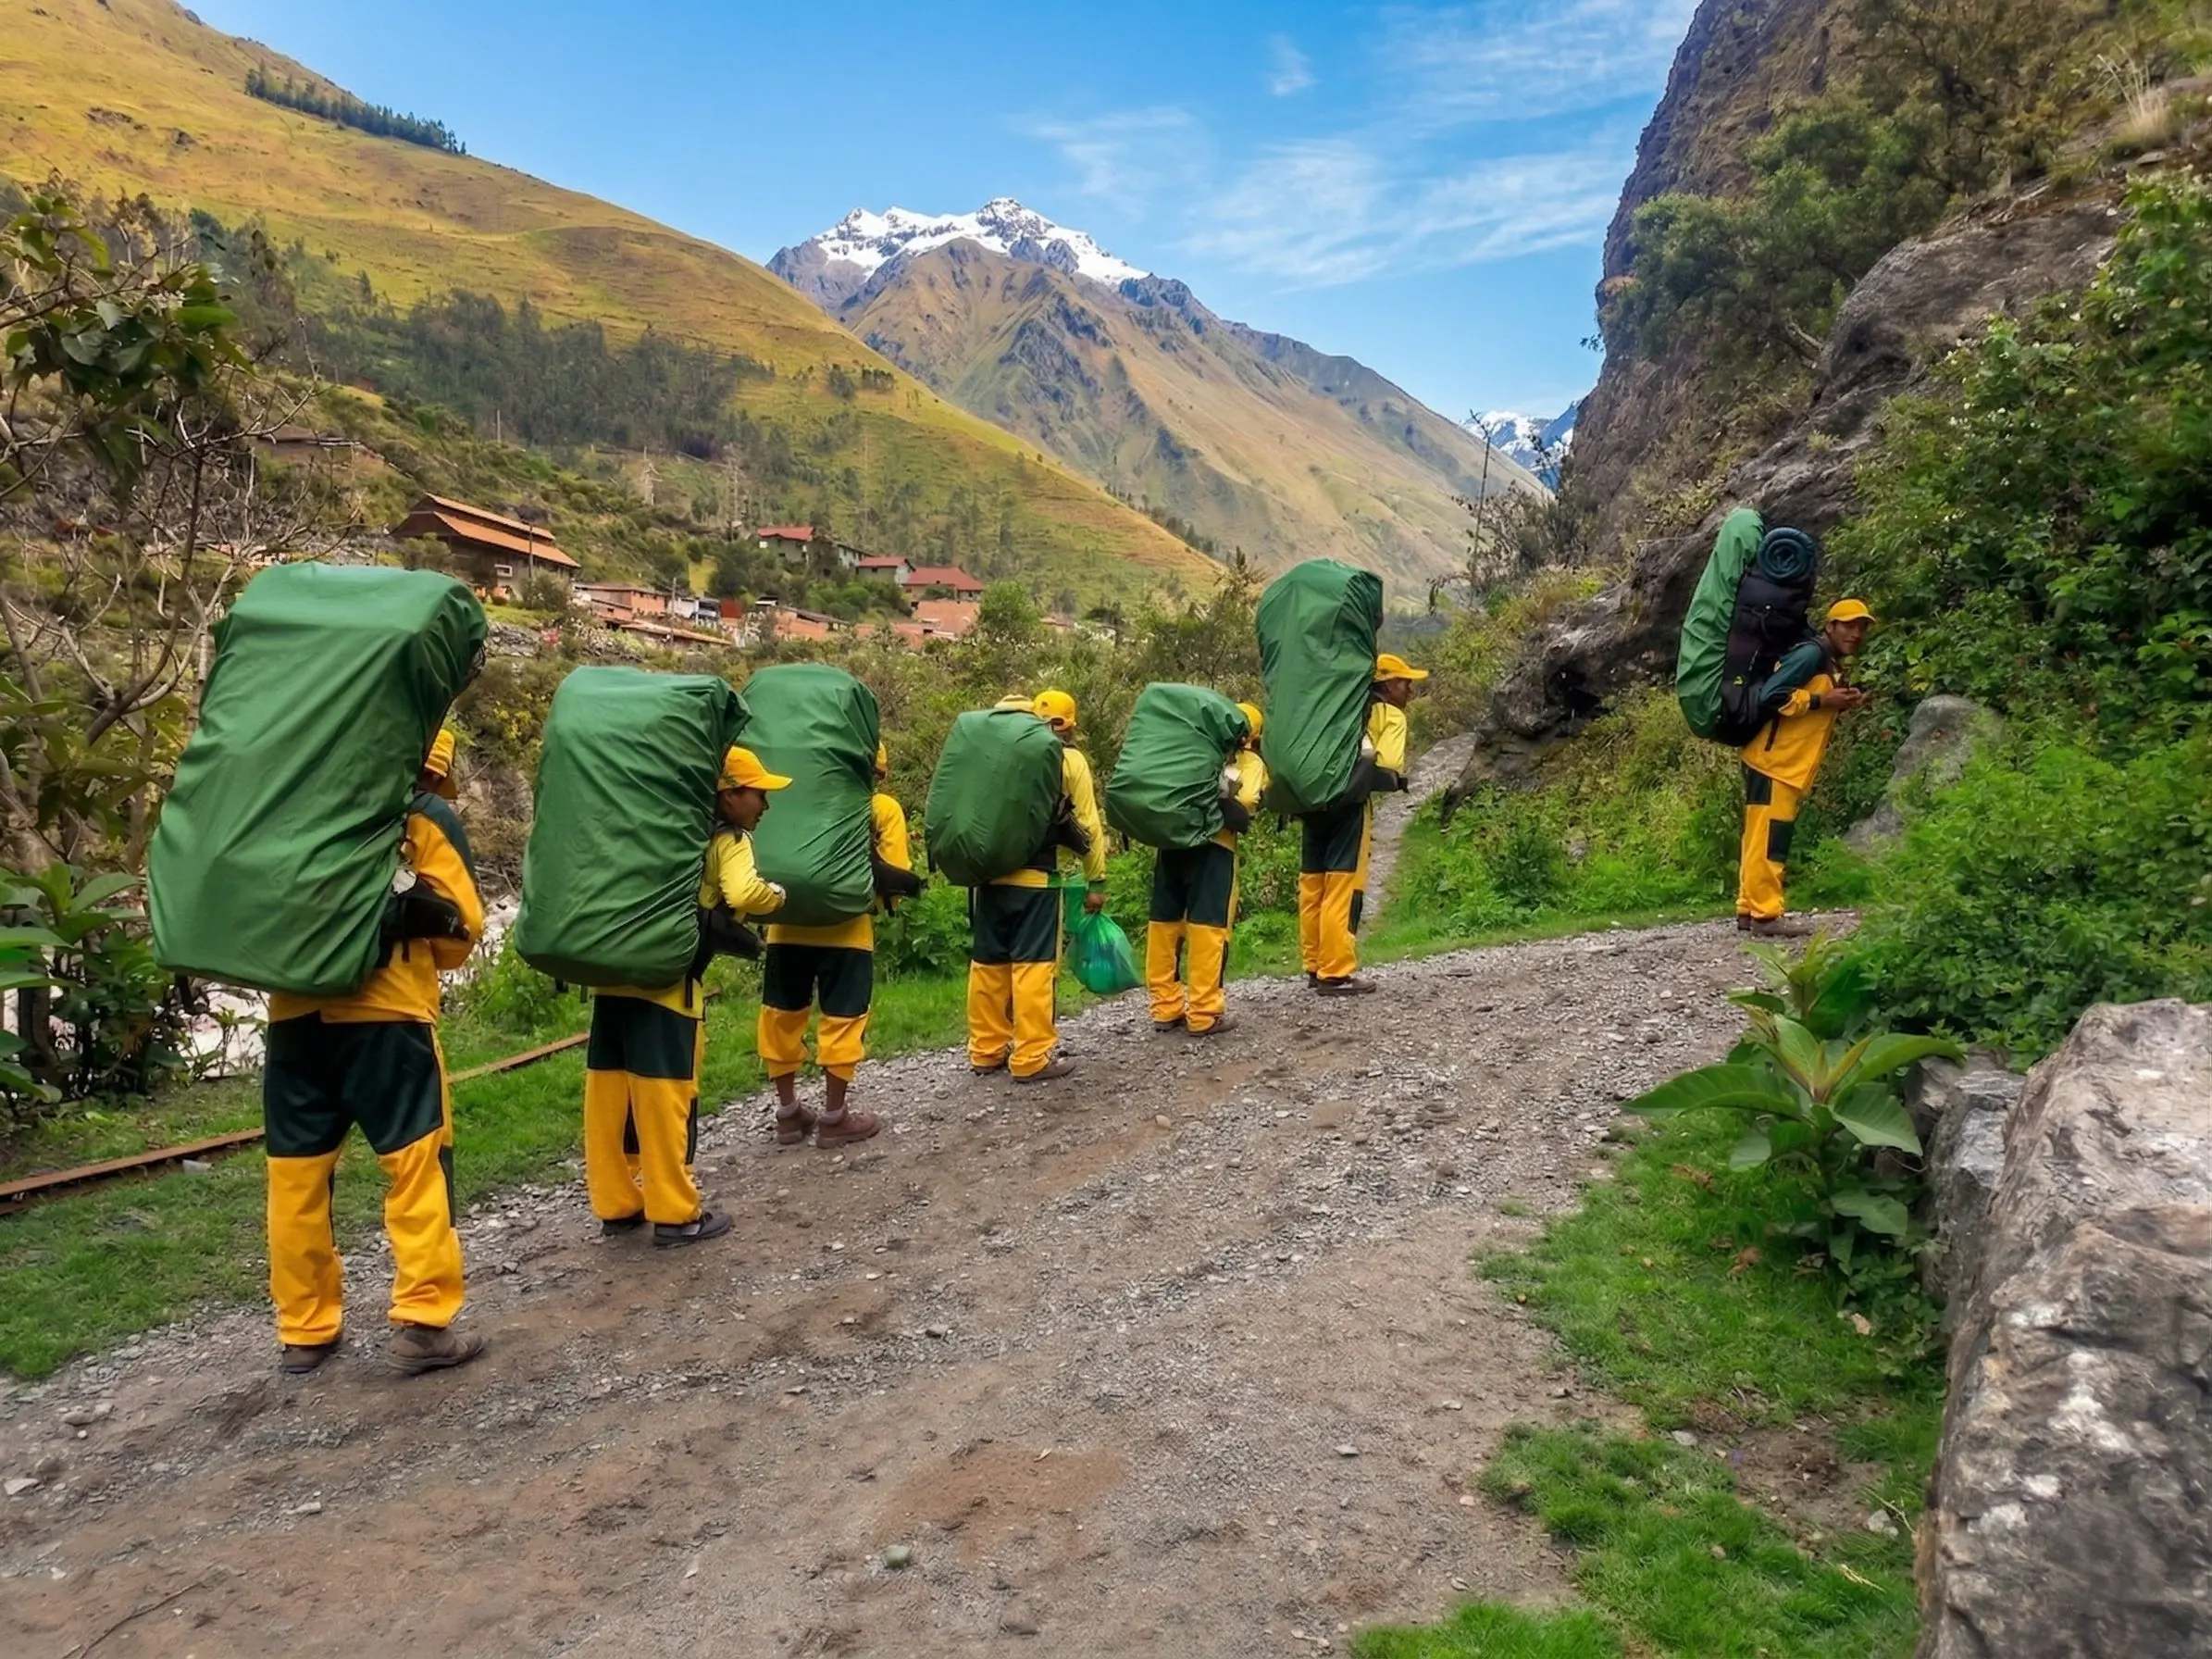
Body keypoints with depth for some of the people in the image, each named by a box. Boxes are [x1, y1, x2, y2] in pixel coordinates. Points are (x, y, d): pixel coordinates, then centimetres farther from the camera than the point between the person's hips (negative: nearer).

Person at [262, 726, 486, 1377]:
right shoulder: (429, 816, 6)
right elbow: (461, 930, 3)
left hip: (294, 1011, 5)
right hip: (384, 1013, -5)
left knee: (296, 1170, 11)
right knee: (418, 1163, 1)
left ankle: (304, 1329, 19)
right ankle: (422, 1324, -1)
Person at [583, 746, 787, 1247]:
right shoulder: (729, 839, -1)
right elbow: (744, 895, -18)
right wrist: (780, 894, 0)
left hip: (614, 971, 8)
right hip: (665, 982, -8)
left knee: (610, 1094, 11)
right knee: (666, 1096, -1)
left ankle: (615, 1205, 22)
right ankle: (675, 1215, 7)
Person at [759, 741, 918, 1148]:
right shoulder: (884, 808, 6)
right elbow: (896, 879, -1)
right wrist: (886, 891, 17)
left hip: (788, 923, 4)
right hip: (845, 928, -4)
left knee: (783, 1015, 15)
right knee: (843, 1018, 7)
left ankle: (788, 1112, 24)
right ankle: (834, 1118, 13)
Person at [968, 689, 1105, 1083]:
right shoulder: (1068, 759, 5)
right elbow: (1088, 826, 3)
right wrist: (1096, 881, 8)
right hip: (1033, 875, -5)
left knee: (987, 962, 11)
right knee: (1033, 964, -2)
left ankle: (986, 1050, 19)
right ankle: (1031, 1059, -1)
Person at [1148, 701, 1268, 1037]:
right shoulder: (1251, 763, 14)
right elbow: (1246, 802, -6)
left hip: (1171, 840, 4)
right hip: (1212, 844, -4)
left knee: (1164, 924, 10)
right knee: (1208, 927, -1)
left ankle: (1166, 1009, 16)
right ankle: (1204, 1014, -1)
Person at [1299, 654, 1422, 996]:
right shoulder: (1390, 715, 5)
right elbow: (1387, 765, -9)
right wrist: (1395, 780, 10)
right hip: (1348, 802, -7)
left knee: (1312, 886, 10)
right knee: (1343, 888, -5)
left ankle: (1315, 967, 18)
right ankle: (1336, 974, -4)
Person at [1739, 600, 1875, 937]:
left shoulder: (1834, 666, 20)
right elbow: (1776, 696, -21)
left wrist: (1843, 705, 8)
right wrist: (1824, 700, -17)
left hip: (1790, 765, 10)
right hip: (1774, 760, -10)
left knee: (1762, 837, 10)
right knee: (1768, 837, -10)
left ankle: (1750, 909, 14)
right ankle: (1765, 914, -9)